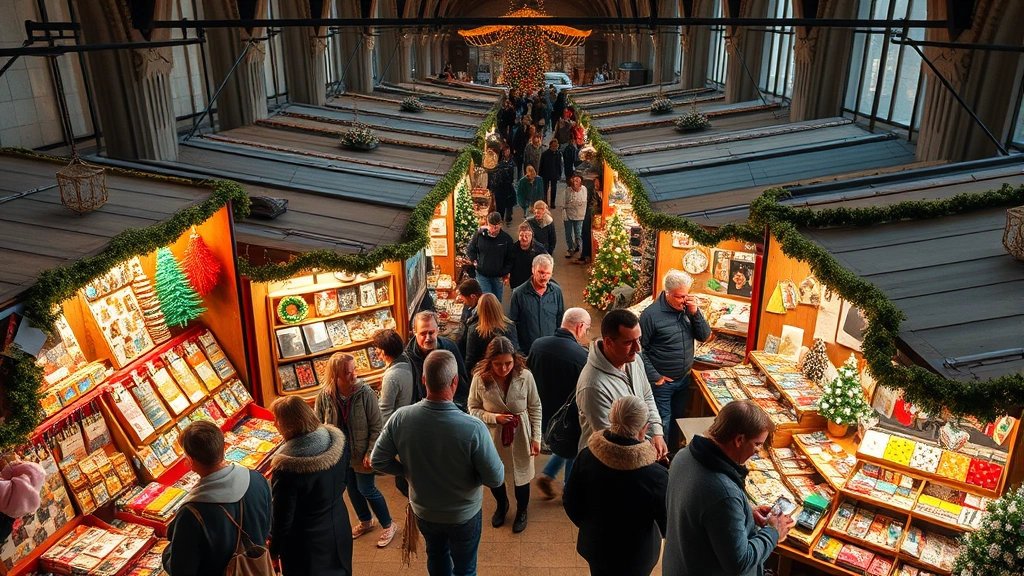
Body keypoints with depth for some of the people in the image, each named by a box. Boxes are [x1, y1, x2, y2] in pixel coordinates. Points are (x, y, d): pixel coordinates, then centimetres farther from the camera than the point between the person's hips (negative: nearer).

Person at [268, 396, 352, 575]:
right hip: (338, 529, 5)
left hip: (307, 545, -5)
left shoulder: (288, 467, -33)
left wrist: (274, 549, -3)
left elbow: (282, 516, -20)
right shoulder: (336, 440, -14)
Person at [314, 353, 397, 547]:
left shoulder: (364, 392, -22)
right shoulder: (324, 396, -15)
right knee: (351, 488, 20)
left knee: (366, 489, 5)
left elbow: (377, 426, -15)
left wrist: (370, 452, -17)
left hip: (361, 451, -4)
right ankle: (365, 521, 45)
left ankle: (388, 525, 27)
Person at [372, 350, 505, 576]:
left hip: (423, 511, 3)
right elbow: (496, 478, -24)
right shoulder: (473, 428, -35)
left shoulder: (400, 418, -25)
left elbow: (378, 461, -12)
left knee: (436, 557, 32)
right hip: (464, 515, -3)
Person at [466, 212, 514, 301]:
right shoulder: (479, 235, -8)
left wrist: (504, 273, -4)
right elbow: (470, 250, 7)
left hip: (498, 277, 1)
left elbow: (510, 259, 1)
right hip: (482, 275, -1)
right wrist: (474, 262, -2)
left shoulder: (506, 238, -7)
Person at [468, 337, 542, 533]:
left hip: (520, 435, -1)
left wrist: (536, 438, -6)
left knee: (521, 475, 19)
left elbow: (535, 408, -9)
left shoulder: (525, 376, -23)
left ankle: (521, 511, 50)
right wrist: (494, 418, -23)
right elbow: (473, 409, -7)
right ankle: (502, 505, 56)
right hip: (492, 436, 1)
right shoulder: (480, 378, -22)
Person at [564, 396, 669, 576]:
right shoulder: (655, 475, -32)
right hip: (636, 555, -2)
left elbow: (570, 502, -6)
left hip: (595, 546, 3)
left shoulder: (586, 457, -21)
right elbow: (669, 526, -19)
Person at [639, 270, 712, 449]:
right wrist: (654, 376, -15)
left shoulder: (688, 308, -2)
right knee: (663, 423, 5)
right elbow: (639, 348, -15)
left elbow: (705, 336, -2)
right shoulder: (651, 313, -19)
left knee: (678, 418, 21)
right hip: (662, 381, -6)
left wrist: (695, 313, -17)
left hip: (684, 379, 6)